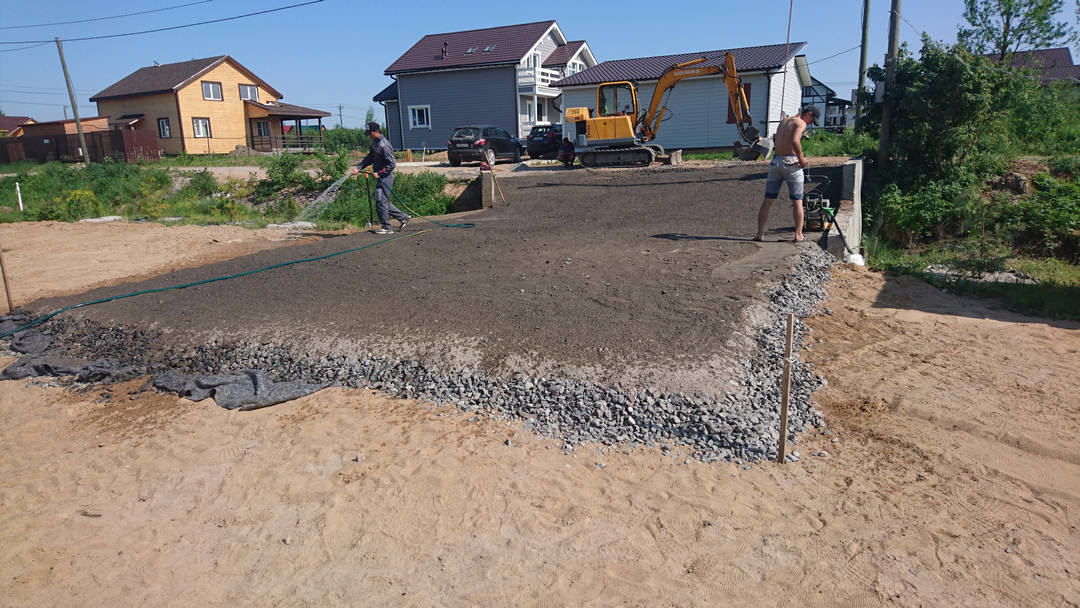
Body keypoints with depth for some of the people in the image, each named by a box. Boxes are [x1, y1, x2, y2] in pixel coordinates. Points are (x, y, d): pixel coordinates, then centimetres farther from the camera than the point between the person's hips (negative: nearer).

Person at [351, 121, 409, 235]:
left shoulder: (384, 145, -17)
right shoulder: (374, 143, 12)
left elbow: (392, 164, -20)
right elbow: (369, 158, 18)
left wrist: (379, 173, -19)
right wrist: (358, 167, 6)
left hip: (385, 177, -10)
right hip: (380, 176, 10)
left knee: (381, 201, -6)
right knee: (384, 202, 14)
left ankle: (386, 227, 3)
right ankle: (403, 217, 23)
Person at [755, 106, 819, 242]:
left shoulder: (783, 121, 18)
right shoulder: (801, 123, -5)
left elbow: (779, 143, 15)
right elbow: (795, 141, -23)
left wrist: (799, 157, 9)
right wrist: (801, 158, -11)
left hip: (776, 161, 6)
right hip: (791, 162, -6)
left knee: (768, 200, 7)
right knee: (797, 201, 3)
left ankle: (760, 233, 5)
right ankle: (798, 235, 4)